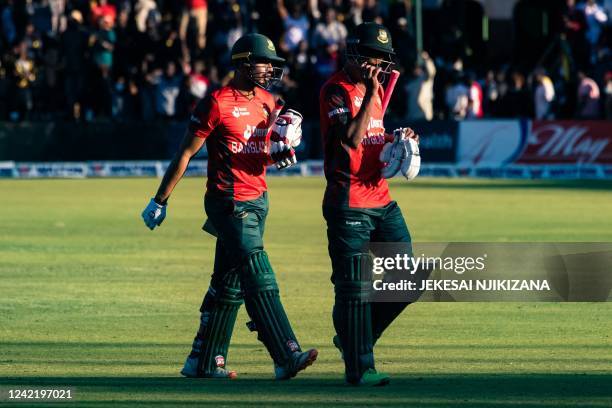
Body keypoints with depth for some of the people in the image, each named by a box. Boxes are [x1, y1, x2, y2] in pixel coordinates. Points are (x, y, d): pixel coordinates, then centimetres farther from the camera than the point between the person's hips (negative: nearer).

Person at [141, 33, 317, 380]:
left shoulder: (268, 102, 11)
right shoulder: (218, 103, -11)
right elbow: (186, 153, -8)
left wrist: (285, 139, -4)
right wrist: (160, 201, -6)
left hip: (258, 201, 8)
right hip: (230, 204, -8)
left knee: (229, 286, 12)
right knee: (260, 282, -14)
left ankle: (204, 363, 18)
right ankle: (287, 358, -19)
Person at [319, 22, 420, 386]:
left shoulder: (376, 88, 15)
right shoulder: (337, 90, -10)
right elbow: (351, 139, -22)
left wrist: (397, 138, 7)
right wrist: (370, 93, -21)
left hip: (381, 199, 8)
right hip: (349, 203, -8)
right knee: (354, 288, -5)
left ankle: (353, 337, 21)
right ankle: (359, 369, 0)